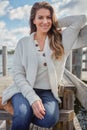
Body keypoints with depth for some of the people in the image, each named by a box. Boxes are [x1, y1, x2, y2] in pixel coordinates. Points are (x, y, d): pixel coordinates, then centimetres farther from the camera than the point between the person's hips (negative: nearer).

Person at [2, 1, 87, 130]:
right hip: (25, 90, -1)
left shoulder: (60, 40, 4)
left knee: (50, 118, -29)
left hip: (47, 92, 2)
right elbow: (18, 74, -4)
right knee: (23, 115, -33)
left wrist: (55, 23, 5)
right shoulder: (23, 43, 2)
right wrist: (33, 98, -18)